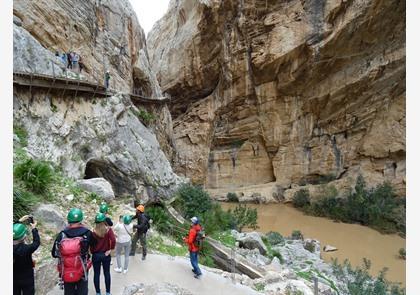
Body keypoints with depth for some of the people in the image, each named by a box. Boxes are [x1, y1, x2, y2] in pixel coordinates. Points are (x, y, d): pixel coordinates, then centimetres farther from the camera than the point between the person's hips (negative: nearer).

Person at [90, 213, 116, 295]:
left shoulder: (94, 232, -9)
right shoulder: (108, 230, -12)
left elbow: (92, 244, -7)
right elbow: (113, 240, -23)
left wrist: (93, 253, 8)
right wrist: (110, 249, -10)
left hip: (96, 255, 0)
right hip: (106, 254, 0)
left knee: (96, 274, 13)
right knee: (107, 273, 13)